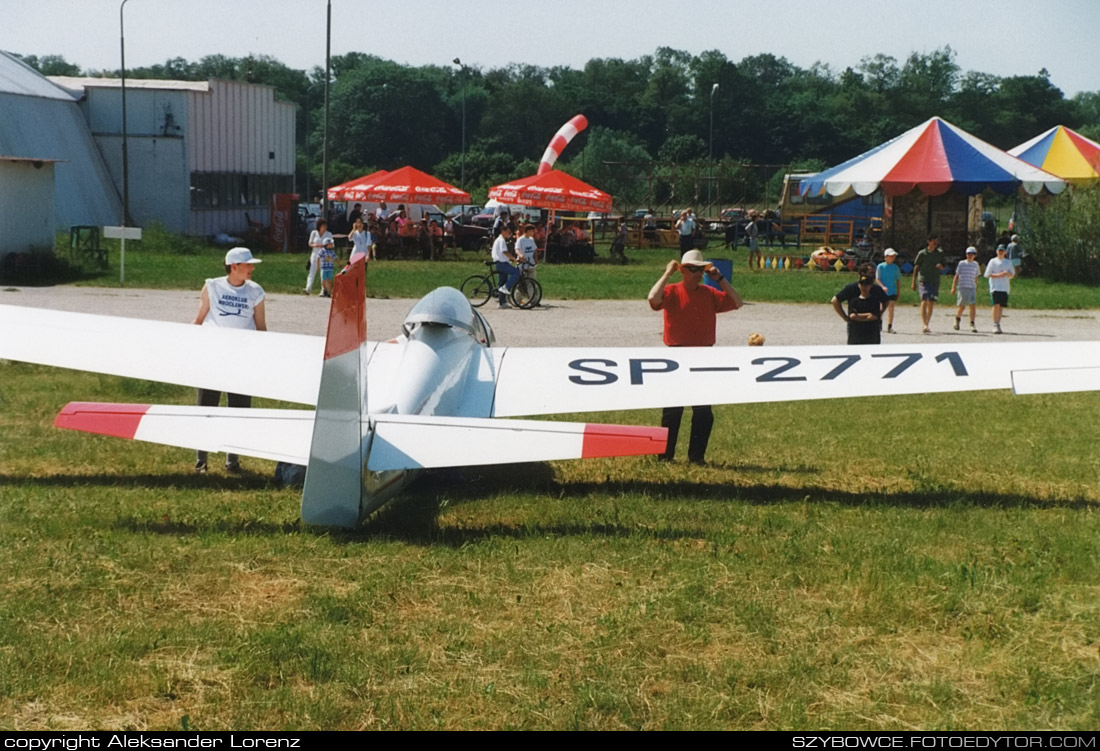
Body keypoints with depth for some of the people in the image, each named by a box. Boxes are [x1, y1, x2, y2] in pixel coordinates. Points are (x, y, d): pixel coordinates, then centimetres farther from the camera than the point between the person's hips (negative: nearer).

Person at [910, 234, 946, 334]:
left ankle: (928, 324, 16)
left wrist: (941, 266, -9)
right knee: (924, 301, -15)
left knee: (931, 303, 6)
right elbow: (916, 267, 3)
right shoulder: (922, 253, 0)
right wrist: (914, 282, 0)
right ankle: (924, 324, -24)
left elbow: (944, 267, 16)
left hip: (935, 281, 4)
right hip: (924, 280, -4)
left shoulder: (940, 254, 10)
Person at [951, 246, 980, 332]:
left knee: (972, 305, -12)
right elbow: (956, 276, 6)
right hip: (962, 287, -2)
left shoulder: (975, 265, 11)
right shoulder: (961, 264, 4)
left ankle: (972, 324, -11)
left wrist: (976, 289, 23)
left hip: (972, 288, 2)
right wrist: (953, 287, 1)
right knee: (961, 306, 2)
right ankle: (957, 320, 30)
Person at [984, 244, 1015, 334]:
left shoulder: (1008, 262, 17)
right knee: (996, 305, -16)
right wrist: (999, 275, -12)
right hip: (995, 287, -4)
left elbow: (1012, 275, 16)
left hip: (1005, 287, 4)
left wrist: (1008, 273, -8)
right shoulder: (993, 261, 6)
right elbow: (987, 274, 0)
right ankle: (995, 325, -14)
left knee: (1002, 306, 2)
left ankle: (998, 324, 12)